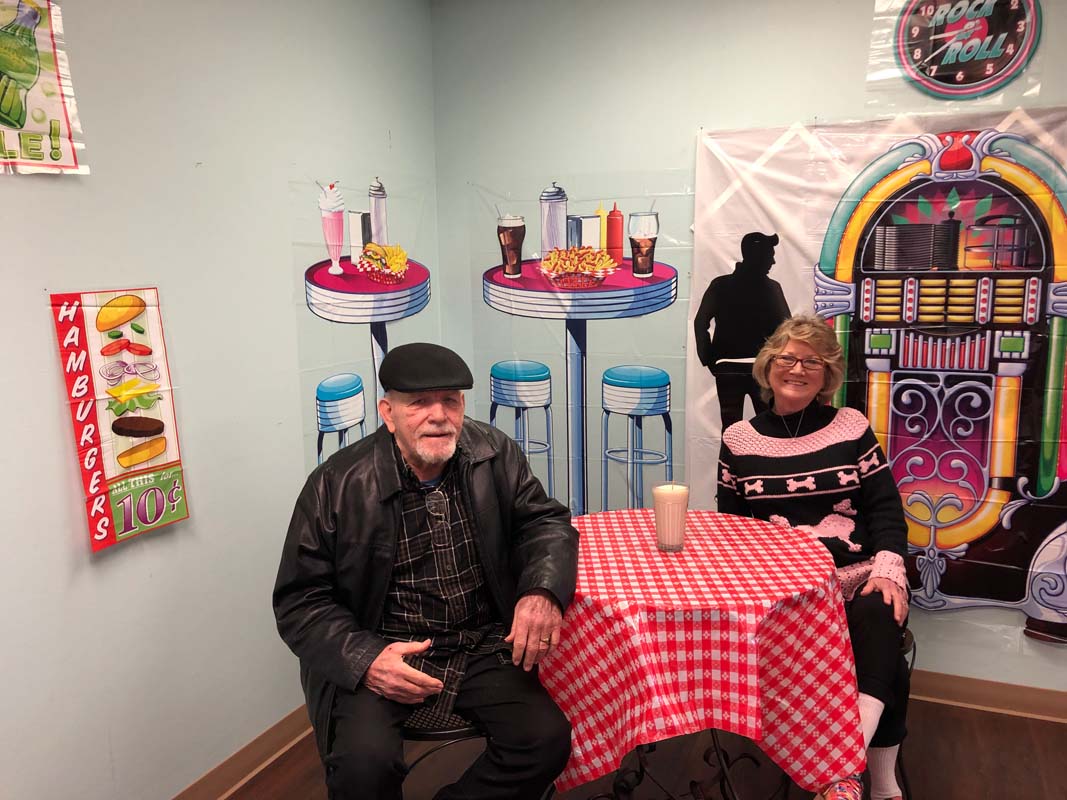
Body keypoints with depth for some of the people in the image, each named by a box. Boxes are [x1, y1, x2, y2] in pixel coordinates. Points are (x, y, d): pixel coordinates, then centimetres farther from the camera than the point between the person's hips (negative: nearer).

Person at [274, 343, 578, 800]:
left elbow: (545, 521, 7)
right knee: (363, 762, -29)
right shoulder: (337, 485, -9)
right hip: (375, 653, -3)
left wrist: (543, 591, -16)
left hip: (480, 647, 3)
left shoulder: (495, 455, 0)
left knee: (547, 738, -17)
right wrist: (363, 660, -22)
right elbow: (300, 600, -4)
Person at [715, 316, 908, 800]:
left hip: (859, 576, 1)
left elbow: (885, 507, 5)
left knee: (878, 622, -34)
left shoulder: (852, 427, 9)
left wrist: (888, 569, -12)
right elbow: (727, 525, 9)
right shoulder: (739, 440, 8)